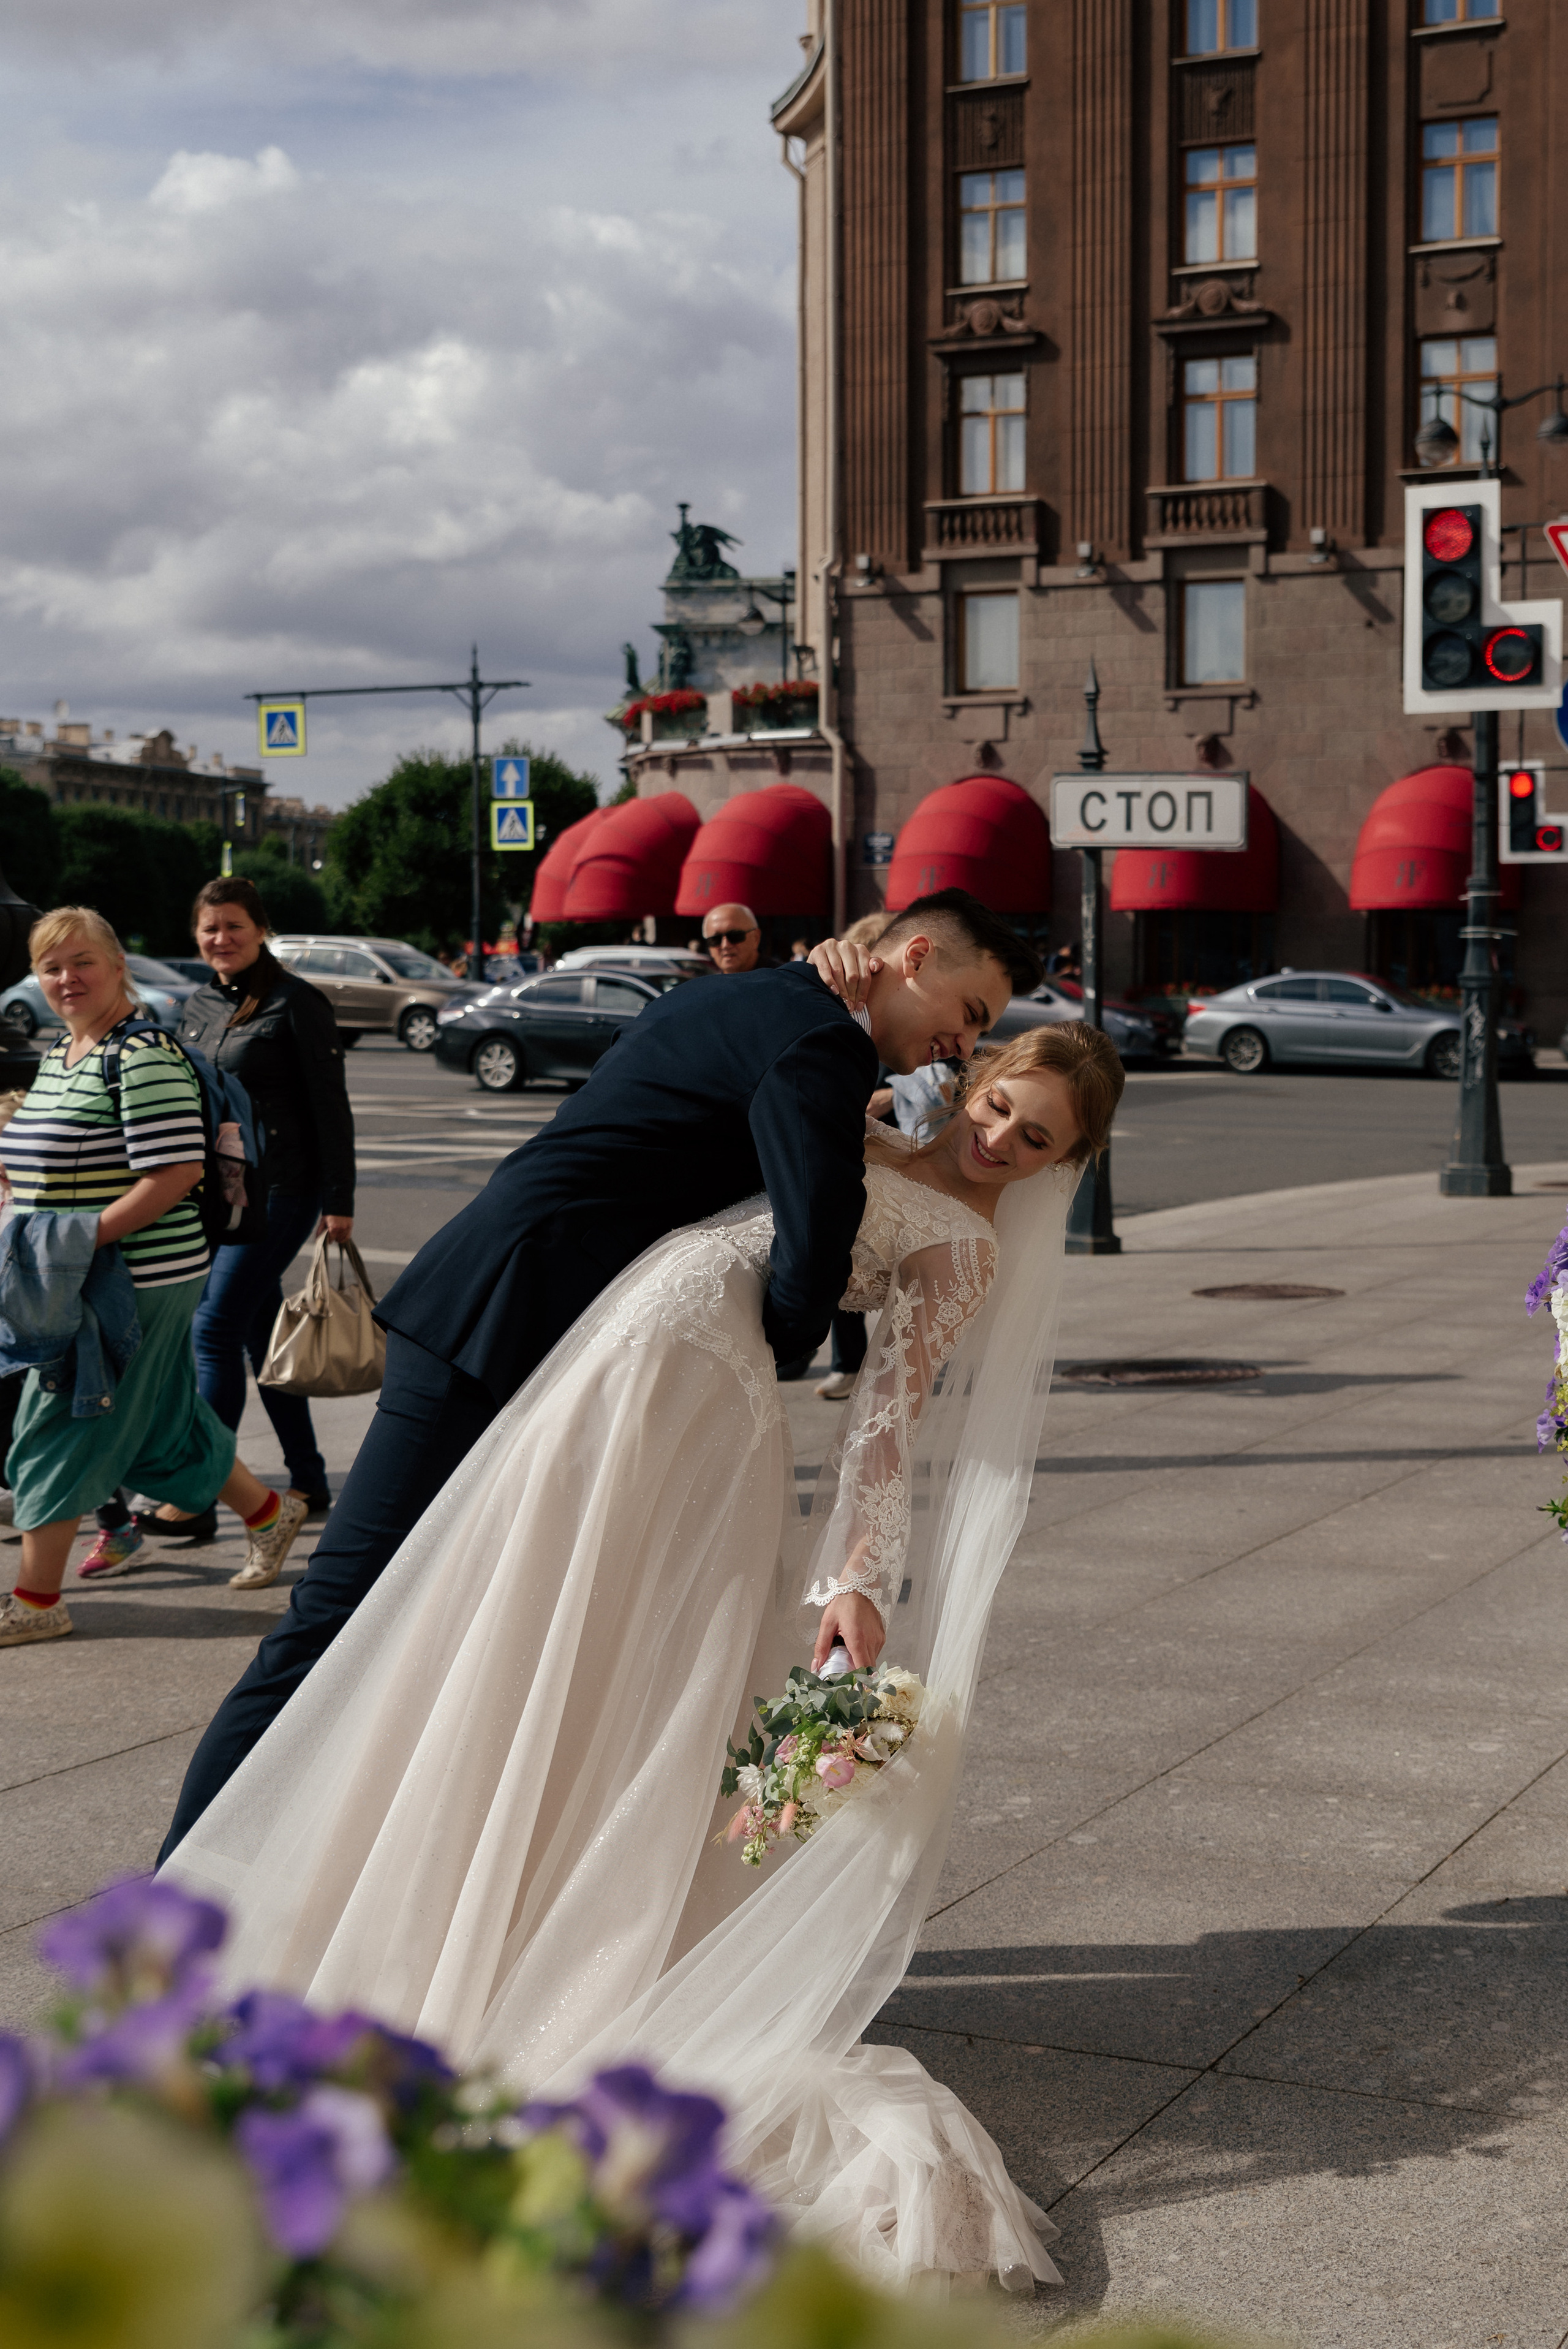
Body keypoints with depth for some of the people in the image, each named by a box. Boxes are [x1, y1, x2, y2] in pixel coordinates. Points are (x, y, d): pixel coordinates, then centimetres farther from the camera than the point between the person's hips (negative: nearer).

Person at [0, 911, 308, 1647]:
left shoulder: (145, 1055, -16)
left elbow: (175, 1172, -23)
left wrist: (81, 1239, -24)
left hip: (135, 1278, -9)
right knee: (161, 1423, 18)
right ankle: (267, 1513, 35)